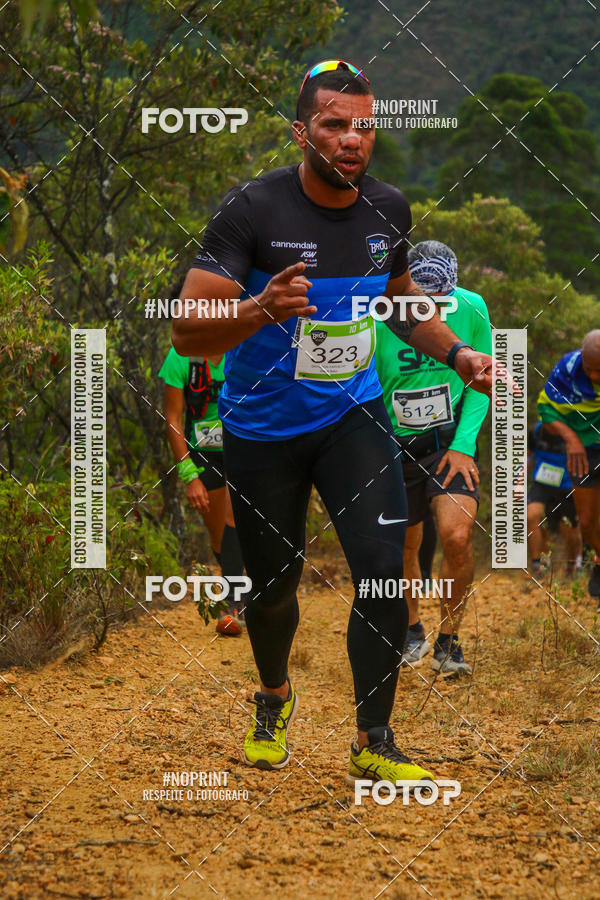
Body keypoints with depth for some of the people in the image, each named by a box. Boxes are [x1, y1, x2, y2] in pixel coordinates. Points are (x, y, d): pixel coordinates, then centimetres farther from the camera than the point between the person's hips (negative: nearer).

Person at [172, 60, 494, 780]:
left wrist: (459, 355, 3)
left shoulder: (388, 209, -3)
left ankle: (373, 743, -2)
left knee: (384, 567, -14)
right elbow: (187, 331, -22)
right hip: (262, 429, -2)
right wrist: (262, 309, -41)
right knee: (274, 583, 12)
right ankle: (274, 697, 44)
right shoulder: (254, 208, -19)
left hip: (352, 415, 3)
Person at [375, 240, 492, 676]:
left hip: (451, 442, 0)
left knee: (458, 537, -18)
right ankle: (413, 630, 39)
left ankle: (448, 641, 0)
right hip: (397, 444, 0)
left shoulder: (471, 309, -13)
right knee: (406, 546, 12)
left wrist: (464, 444, -9)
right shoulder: (378, 318, -17)